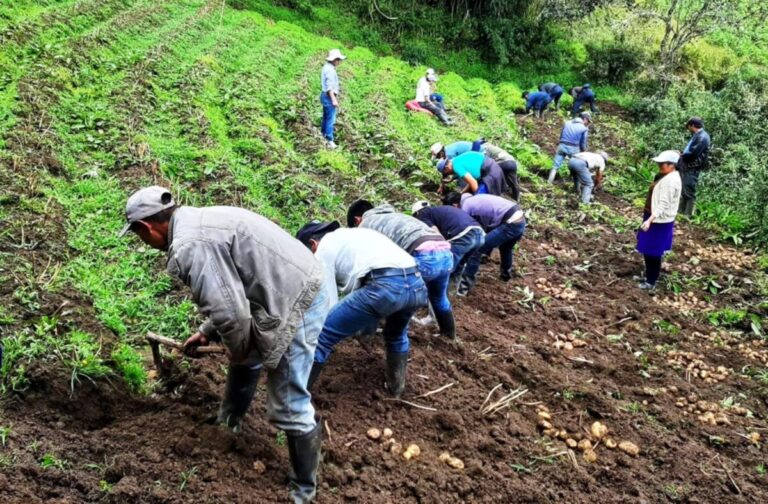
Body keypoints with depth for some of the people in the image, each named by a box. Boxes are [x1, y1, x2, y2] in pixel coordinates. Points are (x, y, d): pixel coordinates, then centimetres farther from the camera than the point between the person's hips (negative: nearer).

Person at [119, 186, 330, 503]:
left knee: (288, 408, -2)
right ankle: (229, 425, 55)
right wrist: (207, 333, 33)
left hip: (296, 304, -11)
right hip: (295, 286, 11)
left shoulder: (189, 247, -20)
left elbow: (229, 312, -24)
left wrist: (237, 349, -3)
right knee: (245, 358, 32)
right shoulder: (197, 222, 14)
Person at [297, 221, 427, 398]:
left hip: (385, 286, -8)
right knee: (397, 334, 40)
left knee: (321, 336, 2)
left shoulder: (324, 249, 15)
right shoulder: (353, 235, 38)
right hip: (417, 284, 8)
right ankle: (396, 385, 46)